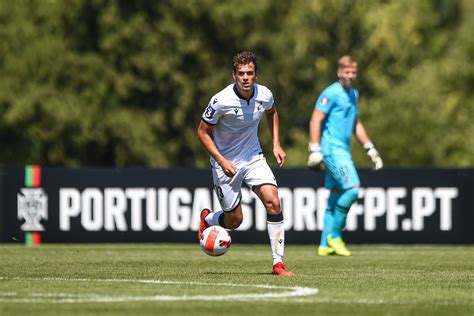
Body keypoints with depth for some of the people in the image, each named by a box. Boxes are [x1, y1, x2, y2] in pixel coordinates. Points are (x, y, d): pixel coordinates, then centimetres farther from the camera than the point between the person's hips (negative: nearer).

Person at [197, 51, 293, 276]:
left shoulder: (264, 95, -10)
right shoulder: (221, 101, -23)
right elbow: (202, 132, -12)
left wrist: (276, 145, 7)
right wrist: (221, 160, -21)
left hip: (254, 158, 3)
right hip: (225, 163, -3)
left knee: (273, 202, -18)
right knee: (234, 220, 3)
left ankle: (278, 263, -12)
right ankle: (207, 219, 40)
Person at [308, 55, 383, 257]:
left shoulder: (353, 94, 17)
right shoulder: (331, 93, -10)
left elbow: (356, 124, 27)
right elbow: (315, 121, -13)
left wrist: (370, 149, 23)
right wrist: (315, 151, -19)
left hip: (343, 151, 9)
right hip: (332, 149, -9)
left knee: (336, 195, 8)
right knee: (353, 188, -18)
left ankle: (325, 245, 12)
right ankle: (334, 234, -7)